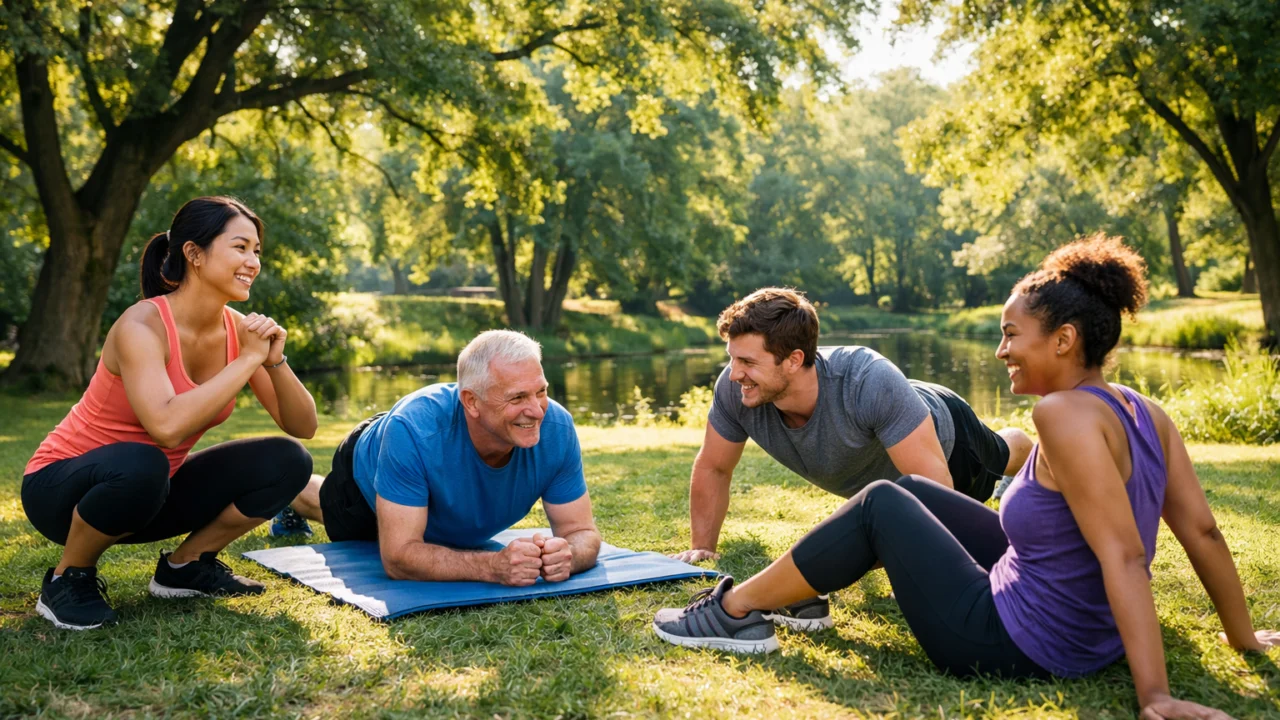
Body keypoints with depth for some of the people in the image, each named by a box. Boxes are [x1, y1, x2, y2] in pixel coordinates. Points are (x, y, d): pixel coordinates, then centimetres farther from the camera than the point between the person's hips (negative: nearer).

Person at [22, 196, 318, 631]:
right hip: (62, 487, -6)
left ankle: (186, 566, 9)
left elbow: (303, 427, -6)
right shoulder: (142, 326, -25)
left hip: (150, 489, 6)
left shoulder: (238, 330, -6)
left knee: (287, 462, -10)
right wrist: (248, 359, -32)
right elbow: (167, 427, -42)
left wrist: (275, 361, -23)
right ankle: (67, 579, -10)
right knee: (140, 464, -40)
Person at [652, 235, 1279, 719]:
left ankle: (735, 610, 12)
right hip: (1088, 639, 9)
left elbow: (1124, 556, -30)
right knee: (910, 490, 18)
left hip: (1013, 644, -9)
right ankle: (800, 594, 32)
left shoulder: (1065, 414, -25)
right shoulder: (1146, 415, -1)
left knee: (881, 505, 3)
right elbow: (1203, 533, 2)